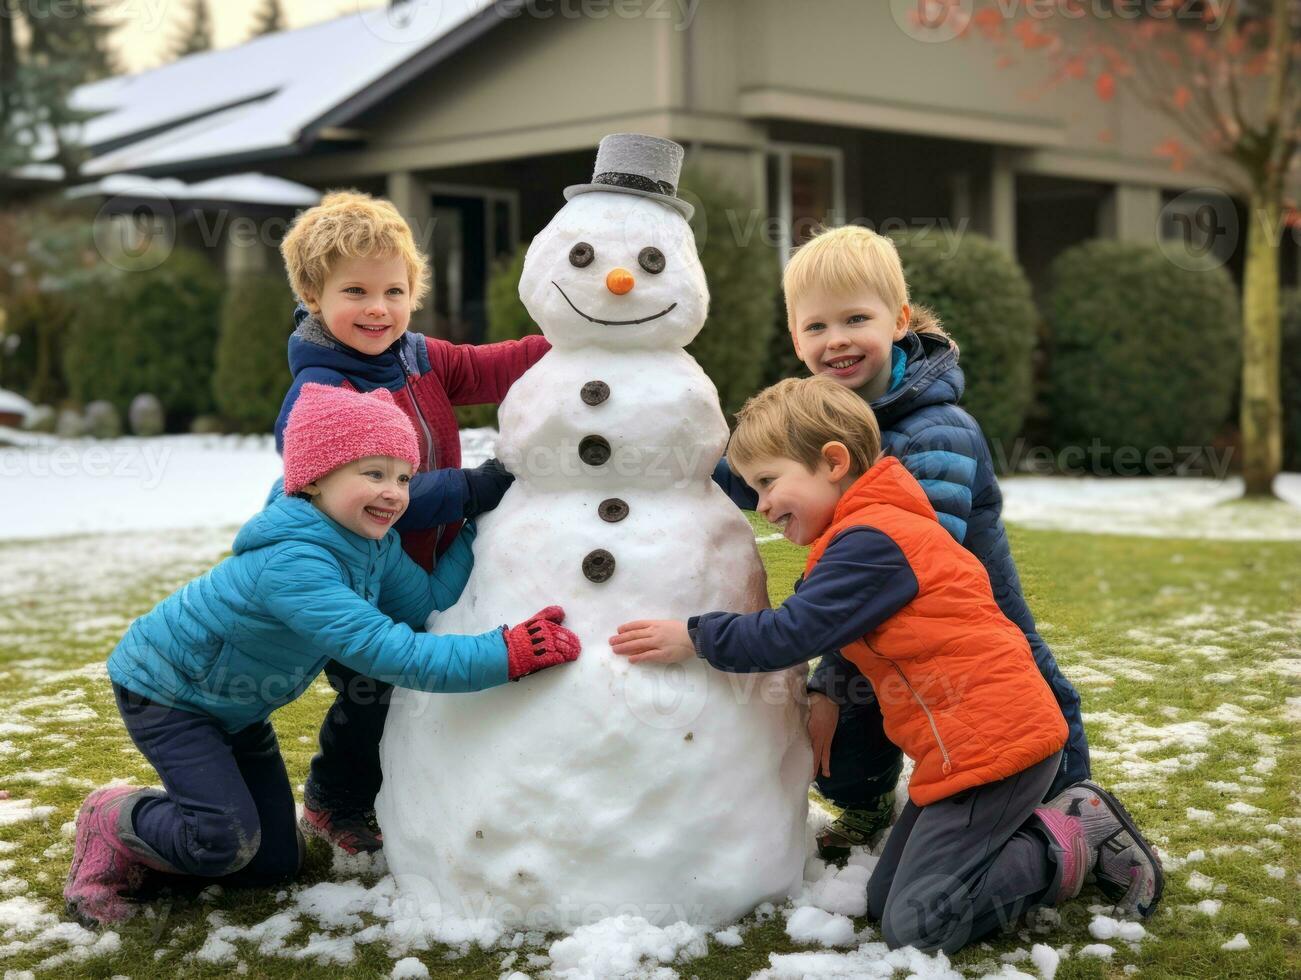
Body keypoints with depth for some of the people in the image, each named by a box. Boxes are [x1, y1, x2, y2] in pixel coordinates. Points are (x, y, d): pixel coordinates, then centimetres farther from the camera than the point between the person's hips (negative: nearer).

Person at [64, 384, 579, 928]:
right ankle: (114, 824, 5)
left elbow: (427, 601, -8)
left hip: (234, 707, 9)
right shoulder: (291, 564, -40)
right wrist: (508, 654, -47)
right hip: (165, 692, -9)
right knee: (227, 842, -22)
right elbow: (387, 651, -45)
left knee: (277, 861, 7)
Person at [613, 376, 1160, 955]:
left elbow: (788, 634, -23)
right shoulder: (869, 531, 17)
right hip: (966, 743, 11)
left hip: (992, 740, -11)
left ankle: (1074, 843, 0)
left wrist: (694, 638, -14)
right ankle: (1055, 822, 13)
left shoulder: (870, 542, -17)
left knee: (913, 925, -12)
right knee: (884, 902, 12)